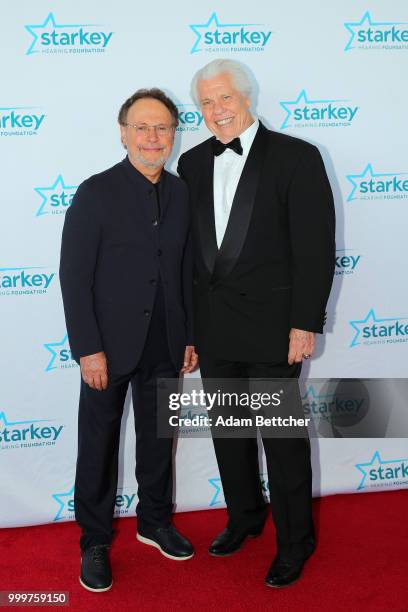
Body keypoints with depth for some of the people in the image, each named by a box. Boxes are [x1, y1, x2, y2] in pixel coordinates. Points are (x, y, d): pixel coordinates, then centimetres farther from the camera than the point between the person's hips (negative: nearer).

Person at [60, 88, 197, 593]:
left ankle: (155, 521, 38)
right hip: (110, 346, -4)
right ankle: (94, 541, 26)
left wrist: (190, 338, 8)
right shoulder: (95, 193, -10)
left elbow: (186, 272, 9)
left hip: (165, 347, 4)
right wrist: (89, 350, -15)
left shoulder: (182, 193, 4)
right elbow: (74, 277, -12)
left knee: (158, 437, 18)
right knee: (99, 444, 9)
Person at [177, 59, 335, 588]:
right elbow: (188, 246, 9)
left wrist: (304, 324, -14)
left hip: (272, 325, -5)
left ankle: (295, 541, 25)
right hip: (213, 326, 5)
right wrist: (189, 318, 6)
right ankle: (245, 517, 39)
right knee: (228, 430, 17)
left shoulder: (296, 157, -7)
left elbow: (316, 247, -10)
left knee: (283, 435, 5)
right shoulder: (192, 163, 8)